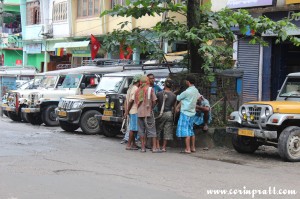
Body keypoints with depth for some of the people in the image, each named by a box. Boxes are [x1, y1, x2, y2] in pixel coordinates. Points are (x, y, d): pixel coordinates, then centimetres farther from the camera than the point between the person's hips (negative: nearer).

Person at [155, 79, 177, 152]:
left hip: (161, 113, -1)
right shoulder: (173, 95, -1)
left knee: (158, 130, 10)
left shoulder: (159, 94, -7)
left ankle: (157, 145, 6)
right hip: (169, 113, 1)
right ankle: (164, 147, 6)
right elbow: (173, 106, 8)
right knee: (167, 131, 5)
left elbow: (155, 103, 5)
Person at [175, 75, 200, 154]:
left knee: (186, 131, -5)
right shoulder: (196, 90, 6)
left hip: (185, 113, -8)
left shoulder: (187, 92, -19)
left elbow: (178, 98, -7)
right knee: (191, 131, 15)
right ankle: (193, 147, 19)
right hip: (192, 112, 8)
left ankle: (188, 149, -6)